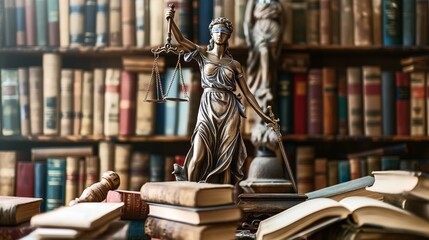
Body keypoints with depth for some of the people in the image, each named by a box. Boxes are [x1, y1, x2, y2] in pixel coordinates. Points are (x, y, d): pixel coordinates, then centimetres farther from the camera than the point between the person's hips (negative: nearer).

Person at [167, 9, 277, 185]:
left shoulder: (234, 64, 11)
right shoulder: (203, 54, 8)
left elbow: (247, 93, 13)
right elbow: (181, 40, -7)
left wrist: (263, 116, 9)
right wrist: (171, 20, -24)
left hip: (229, 111, 2)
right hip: (208, 110, -1)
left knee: (225, 159, 0)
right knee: (198, 158, -9)